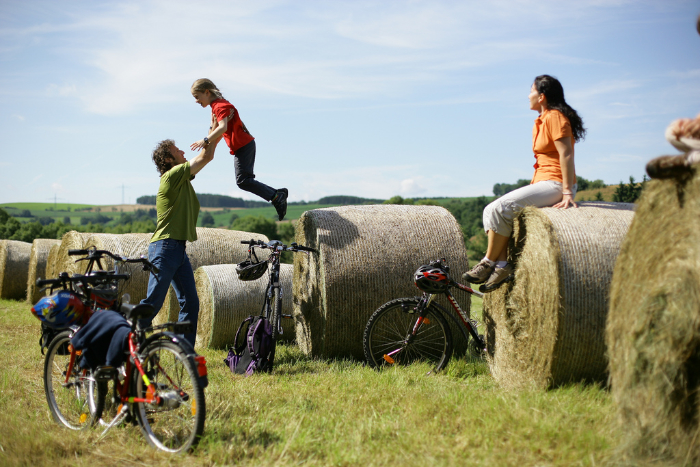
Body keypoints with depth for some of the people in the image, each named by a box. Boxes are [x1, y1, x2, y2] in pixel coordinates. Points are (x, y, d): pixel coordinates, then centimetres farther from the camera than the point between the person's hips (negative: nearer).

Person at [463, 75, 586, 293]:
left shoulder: (555, 116, -10)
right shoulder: (541, 121, 19)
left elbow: (566, 154, -16)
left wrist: (567, 193, -20)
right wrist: (532, 187, 13)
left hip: (555, 184, -10)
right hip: (540, 182, 10)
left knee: (501, 208, -22)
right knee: (491, 210, -3)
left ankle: (489, 262, -10)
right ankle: (503, 264, -10)